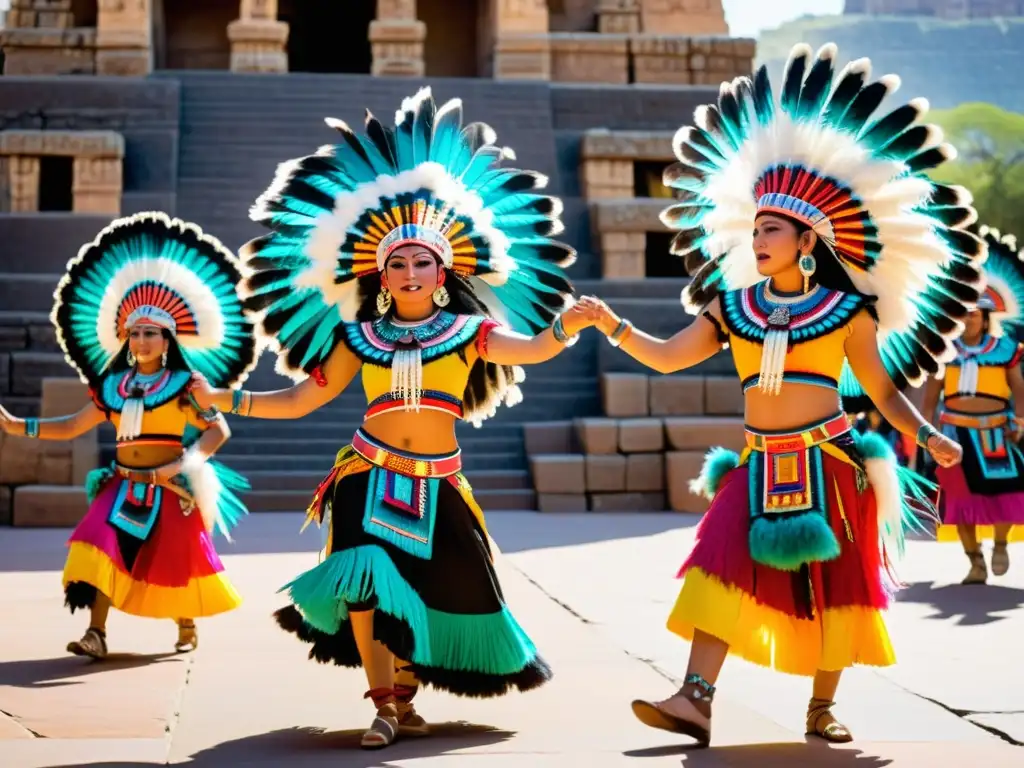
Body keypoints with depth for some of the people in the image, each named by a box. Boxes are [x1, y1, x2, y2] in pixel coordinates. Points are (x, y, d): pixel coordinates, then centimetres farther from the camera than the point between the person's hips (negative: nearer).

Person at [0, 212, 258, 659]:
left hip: (169, 489, -3)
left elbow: (218, 430, -8)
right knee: (100, 547, -15)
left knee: (174, 558, 2)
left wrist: (182, 463, -20)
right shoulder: (113, 385, 9)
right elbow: (72, 427, 14)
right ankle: (96, 633, -18)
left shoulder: (185, 383, -4)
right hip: (123, 486, 3)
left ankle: (187, 627, 26)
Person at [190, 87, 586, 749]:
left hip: (436, 484, 1)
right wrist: (225, 400, 5)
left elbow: (528, 349, -16)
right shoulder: (360, 337, 6)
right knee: (366, 579, -19)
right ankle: (385, 706, -12)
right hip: (369, 476, 0)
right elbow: (300, 400, 10)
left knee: (439, 590, 4)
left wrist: (564, 328, -37)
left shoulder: (467, 332, 1)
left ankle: (405, 695, 25)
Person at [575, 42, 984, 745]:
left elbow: (881, 388, 5)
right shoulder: (732, 309, 8)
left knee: (834, 581, 3)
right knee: (723, 568, -11)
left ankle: (823, 707, 17)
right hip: (760, 465, 2)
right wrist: (613, 326, -9)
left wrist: (925, 434, -8)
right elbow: (666, 357, 4)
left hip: (828, 461, -2)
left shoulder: (848, 309, 0)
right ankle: (696, 699, -15)